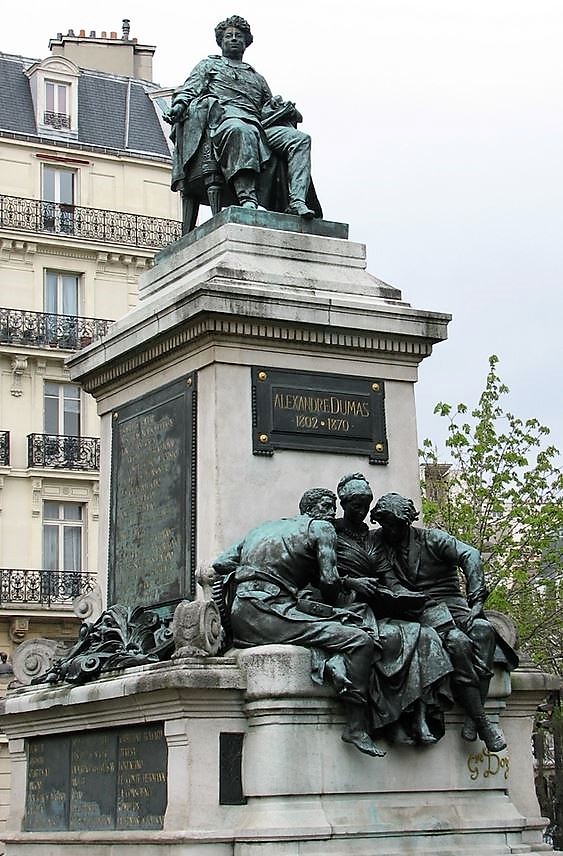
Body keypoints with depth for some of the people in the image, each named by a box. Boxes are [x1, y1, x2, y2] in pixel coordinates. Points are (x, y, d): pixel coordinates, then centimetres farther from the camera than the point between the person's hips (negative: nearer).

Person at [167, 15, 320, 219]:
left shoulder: (257, 78, 40)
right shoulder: (208, 65, 30)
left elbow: (269, 108, 34)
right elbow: (189, 90, 17)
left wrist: (283, 109, 10)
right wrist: (179, 105, -7)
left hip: (259, 125, 5)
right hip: (223, 116, -5)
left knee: (300, 139, -23)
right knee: (240, 130, -44)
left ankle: (297, 201, -40)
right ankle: (247, 199, -57)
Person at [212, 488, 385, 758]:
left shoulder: (264, 527, 29)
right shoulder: (320, 528, 9)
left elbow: (221, 563, 21)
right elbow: (329, 581, -1)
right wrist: (331, 606, 19)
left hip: (239, 616, 8)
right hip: (264, 611, -8)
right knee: (360, 640, -11)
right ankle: (356, 727, -15)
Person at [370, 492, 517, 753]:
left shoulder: (431, 538, 6)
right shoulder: (378, 542, 12)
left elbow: (470, 555, -7)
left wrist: (476, 601, -19)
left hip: (453, 602, 2)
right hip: (418, 609, -1)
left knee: (483, 629, -30)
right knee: (457, 641, -32)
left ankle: (473, 716, -31)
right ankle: (482, 721, -30)